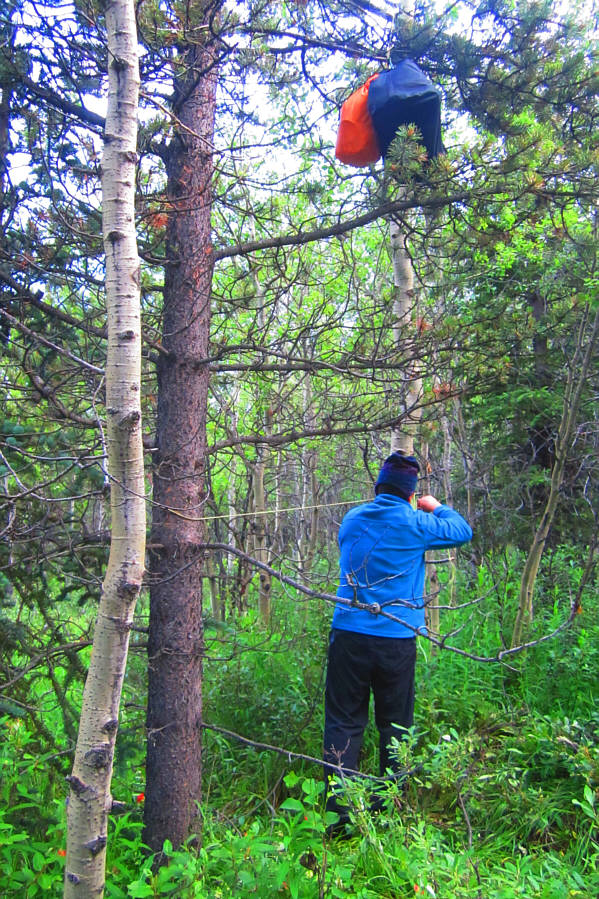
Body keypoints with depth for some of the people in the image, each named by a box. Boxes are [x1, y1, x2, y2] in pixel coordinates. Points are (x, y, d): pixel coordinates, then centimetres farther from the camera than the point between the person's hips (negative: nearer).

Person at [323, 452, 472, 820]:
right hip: (397, 640, -2)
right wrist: (437, 507, 25)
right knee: (395, 725, 13)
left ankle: (339, 809, 8)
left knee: (343, 724, 7)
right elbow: (463, 531, 8)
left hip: (349, 635, 2)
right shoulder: (415, 523, -6)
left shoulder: (352, 519, 6)